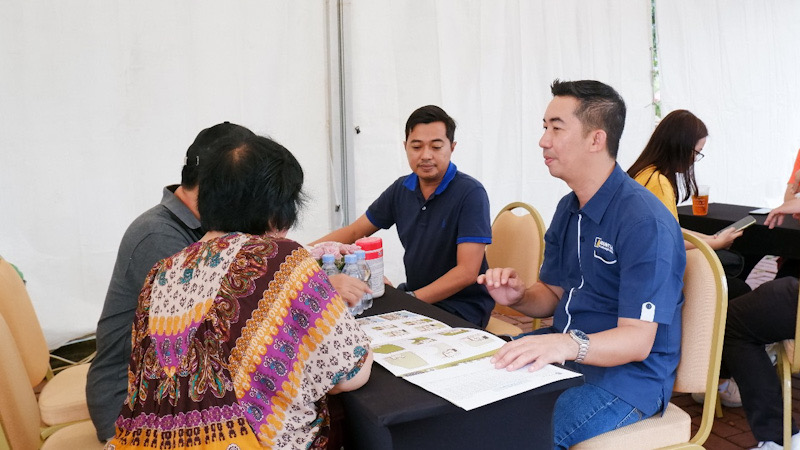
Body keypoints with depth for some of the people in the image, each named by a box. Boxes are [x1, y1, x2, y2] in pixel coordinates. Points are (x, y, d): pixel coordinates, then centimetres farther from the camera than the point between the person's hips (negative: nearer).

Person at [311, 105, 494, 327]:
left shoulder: (470, 193, -15)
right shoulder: (402, 189, 4)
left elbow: (466, 272, -19)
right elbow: (354, 232, 12)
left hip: (461, 308, -6)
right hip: (414, 295, 6)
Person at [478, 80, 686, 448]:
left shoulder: (645, 221, -20)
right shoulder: (568, 209, 9)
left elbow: (637, 340, -24)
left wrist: (569, 345, -43)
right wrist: (518, 297, -8)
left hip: (628, 374, -8)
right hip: (563, 352, 8)